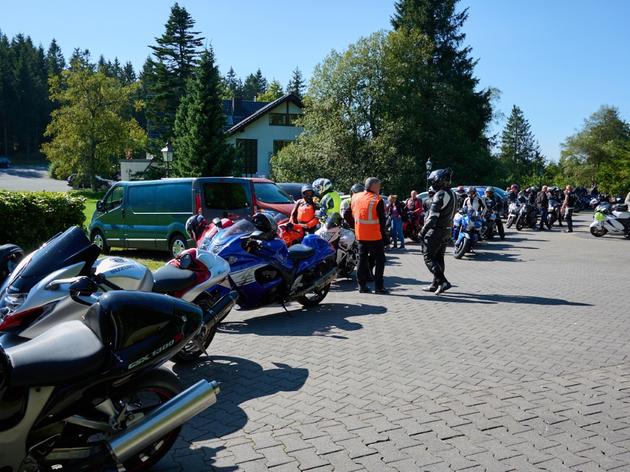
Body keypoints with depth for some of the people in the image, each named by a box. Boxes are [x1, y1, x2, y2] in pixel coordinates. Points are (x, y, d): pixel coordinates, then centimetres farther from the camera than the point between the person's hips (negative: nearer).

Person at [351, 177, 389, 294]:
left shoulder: (355, 197, 6)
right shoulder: (377, 200, -12)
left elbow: (352, 215, 14)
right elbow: (382, 220, -10)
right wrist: (384, 236, -3)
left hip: (360, 235, 6)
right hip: (375, 236, -6)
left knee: (362, 259, 13)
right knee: (379, 260, 4)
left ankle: (362, 285, 14)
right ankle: (379, 286, 2)